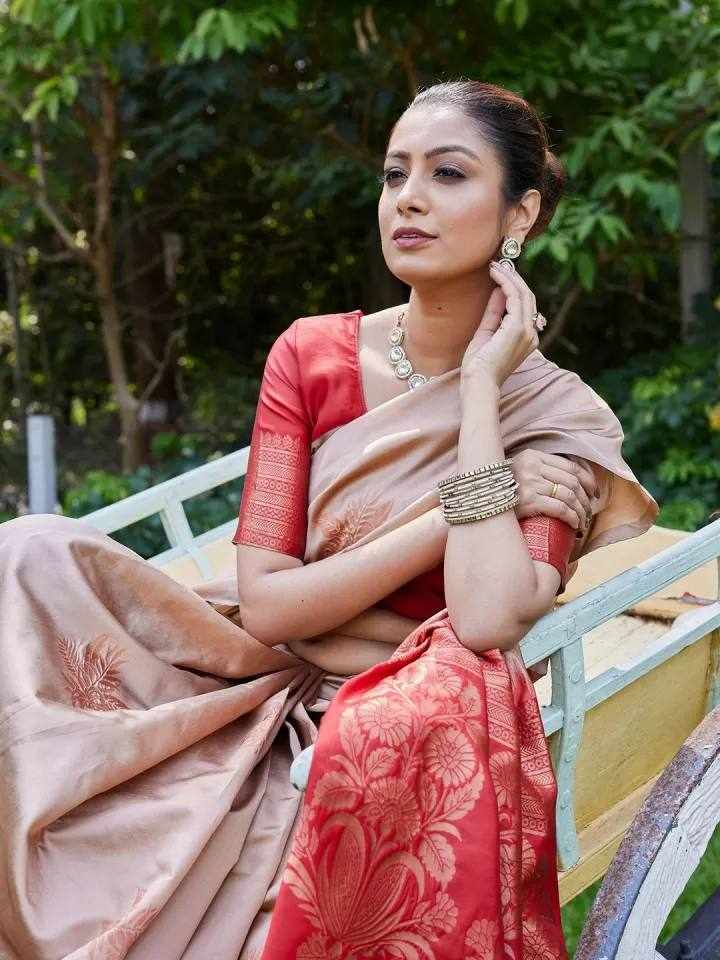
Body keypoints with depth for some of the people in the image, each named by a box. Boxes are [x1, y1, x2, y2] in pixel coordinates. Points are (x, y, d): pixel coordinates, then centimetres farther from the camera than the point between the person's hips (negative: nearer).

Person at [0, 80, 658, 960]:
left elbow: (487, 622, -24)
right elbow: (265, 603, -8)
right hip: (266, 692, 2)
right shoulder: (312, 355, 0)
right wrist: (458, 509, -16)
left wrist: (479, 386, -17)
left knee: (464, 693, -39)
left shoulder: (562, 419, -6)